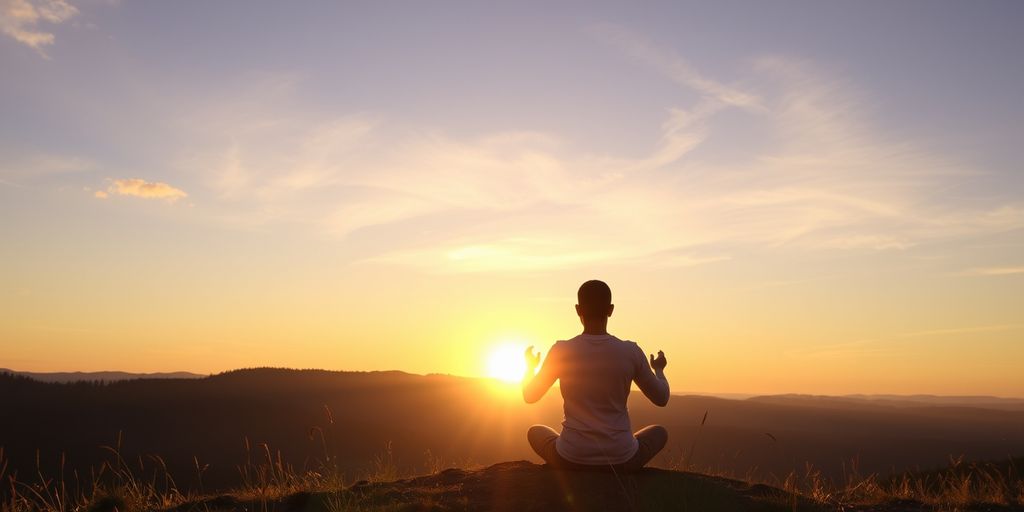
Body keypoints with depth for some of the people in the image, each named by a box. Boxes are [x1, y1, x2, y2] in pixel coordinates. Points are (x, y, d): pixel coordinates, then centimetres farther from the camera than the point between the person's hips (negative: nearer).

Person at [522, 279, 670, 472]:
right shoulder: (631, 352, -10)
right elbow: (661, 398, 5)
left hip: (571, 459, 0)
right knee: (659, 432, 31)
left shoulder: (561, 351, -11)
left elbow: (530, 395, 4)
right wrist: (658, 369, 25)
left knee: (535, 431, 32)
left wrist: (530, 367, 24)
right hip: (621, 460, 0)